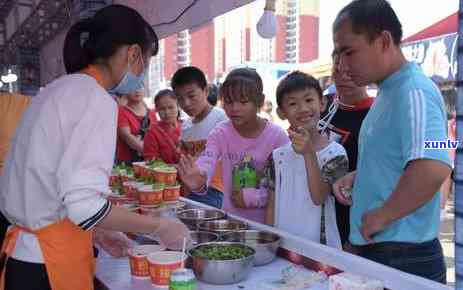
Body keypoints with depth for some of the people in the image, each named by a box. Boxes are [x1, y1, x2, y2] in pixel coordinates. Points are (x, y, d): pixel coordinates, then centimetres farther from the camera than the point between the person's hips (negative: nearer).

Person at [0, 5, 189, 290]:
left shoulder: (57, 90, 9)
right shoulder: (97, 100, -17)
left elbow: (42, 183, 11)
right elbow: (84, 204, -27)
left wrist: (100, 234, 14)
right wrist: (159, 227, -14)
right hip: (49, 265, -8)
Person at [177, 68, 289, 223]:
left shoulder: (277, 136, -8)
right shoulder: (221, 133, -2)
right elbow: (207, 161, -20)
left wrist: (255, 197, -15)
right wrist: (199, 182, -40)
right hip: (231, 217, 2)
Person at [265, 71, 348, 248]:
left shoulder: (334, 153, -8)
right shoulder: (278, 156, 4)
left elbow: (318, 197, -18)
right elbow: (272, 206, 8)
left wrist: (308, 153, -27)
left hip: (321, 245, -3)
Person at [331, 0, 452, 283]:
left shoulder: (413, 92, -20)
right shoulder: (389, 92, 11)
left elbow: (433, 167, -36)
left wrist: (381, 216, -24)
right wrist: (357, 177, 7)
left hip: (402, 259, -9)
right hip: (377, 250, 9)